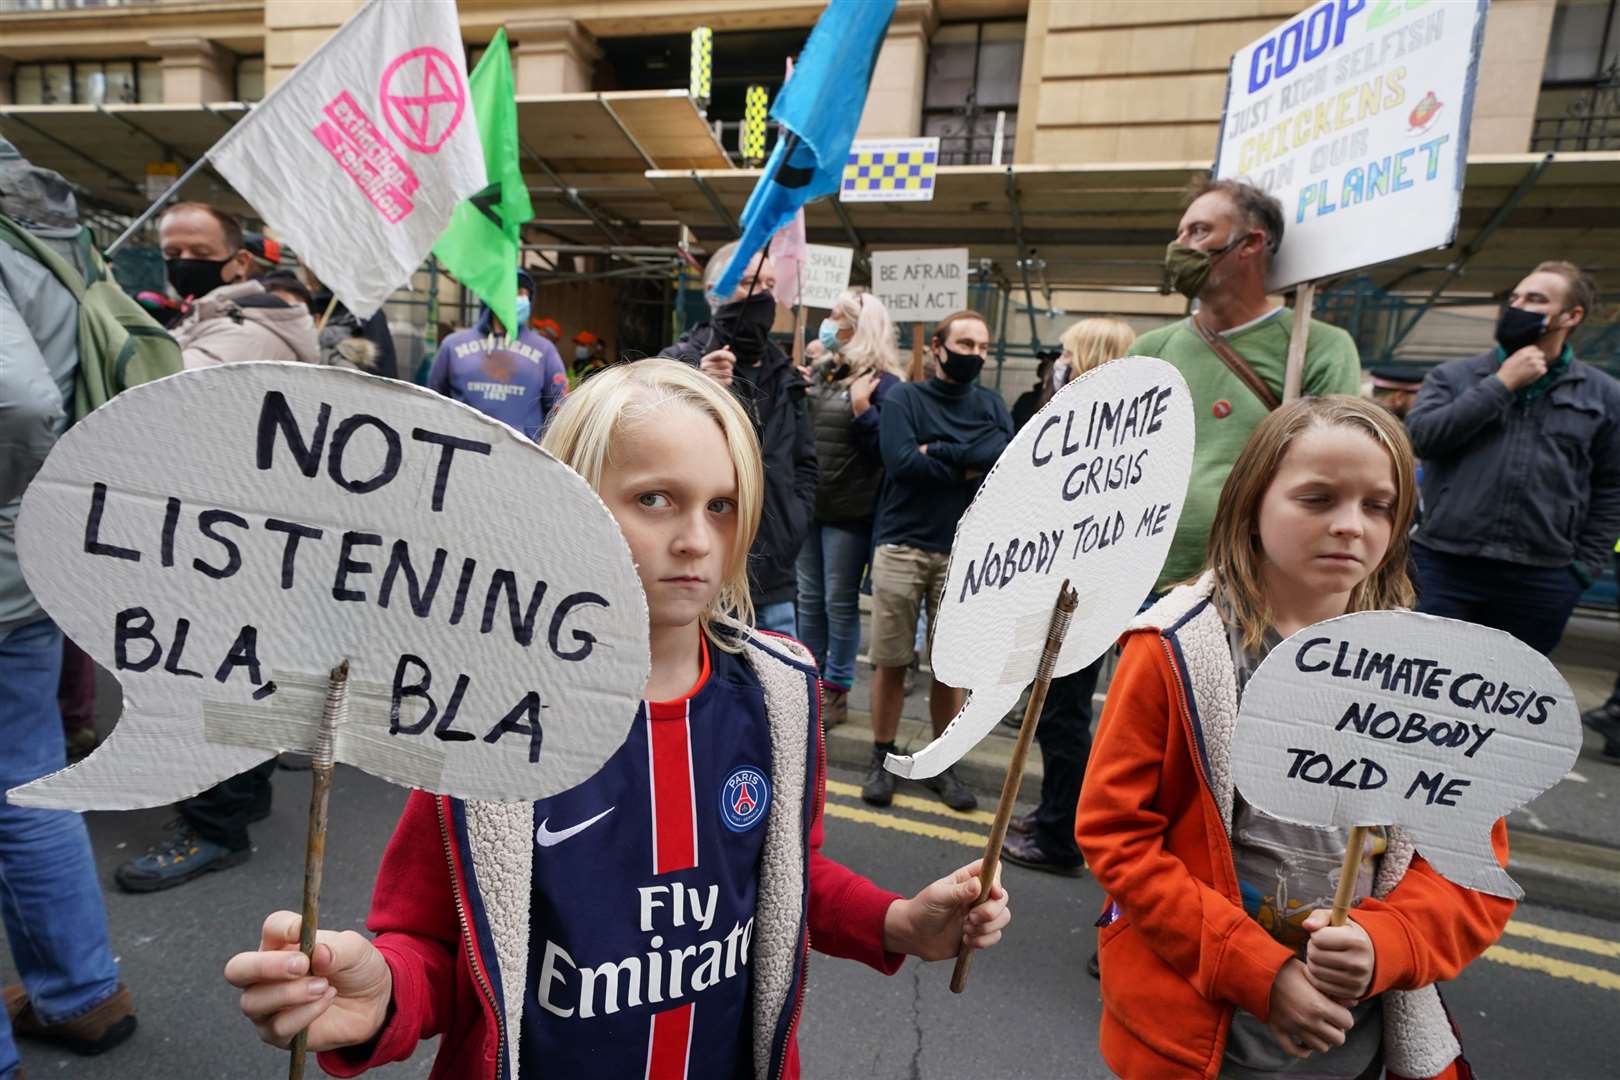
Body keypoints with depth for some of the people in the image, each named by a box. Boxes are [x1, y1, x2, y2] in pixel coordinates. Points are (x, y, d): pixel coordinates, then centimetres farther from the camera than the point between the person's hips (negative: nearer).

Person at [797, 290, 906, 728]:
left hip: (848, 511, -7)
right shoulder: (820, 373, 11)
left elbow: (884, 452, -14)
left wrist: (862, 410, -23)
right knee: (809, 599, 15)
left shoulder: (882, 383, -9)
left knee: (840, 602, 5)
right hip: (808, 505, 7)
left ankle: (837, 691, 20)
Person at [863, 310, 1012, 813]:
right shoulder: (904, 397, 1)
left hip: (963, 552, 3)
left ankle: (943, 765, 23)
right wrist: (969, 466, -8)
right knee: (891, 662, 4)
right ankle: (882, 760, 20)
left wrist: (939, 451, -13)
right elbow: (901, 461, -16)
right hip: (901, 546, -2)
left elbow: (1010, 453, -10)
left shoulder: (991, 404, 10)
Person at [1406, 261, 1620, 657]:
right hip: (1442, 567, -2)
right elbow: (1419, 435, -12)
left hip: (1540, 581, 2)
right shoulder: (1454, 376, 5)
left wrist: (1585, 566, 5)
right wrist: (1502, 384, -10)